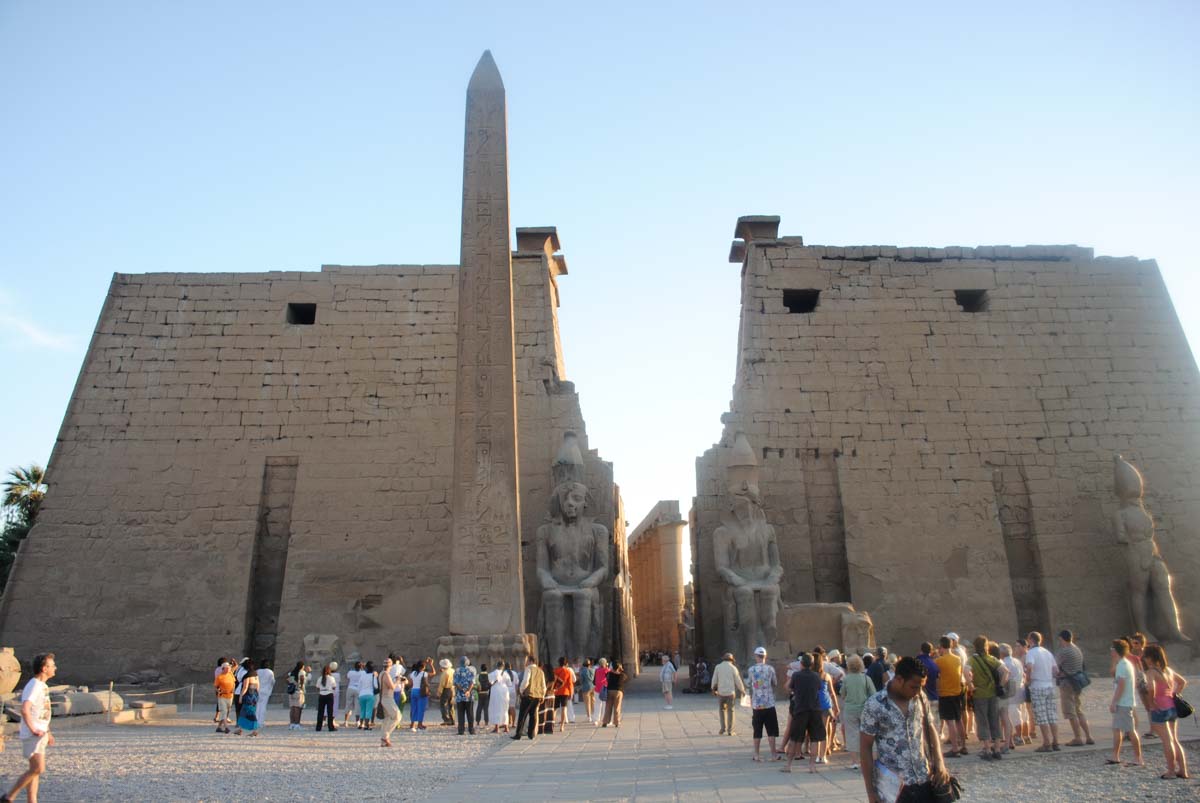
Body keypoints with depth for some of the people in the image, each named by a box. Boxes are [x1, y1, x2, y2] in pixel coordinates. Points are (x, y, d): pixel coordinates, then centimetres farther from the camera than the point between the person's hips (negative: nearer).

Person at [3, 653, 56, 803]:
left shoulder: (42, 685, 14)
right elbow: (24, 710, -28)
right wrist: (33, 729, -21)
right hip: (32, 735, -9)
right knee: (38, 768, -13)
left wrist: (47, 732, 21)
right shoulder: (33, 686, -15)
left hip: (40, 734, 9)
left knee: (35, 770, 10)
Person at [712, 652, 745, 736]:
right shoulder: (733, 668, -1)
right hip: (731, 692, 0)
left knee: (722, 709, 17)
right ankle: (729, 731, 10)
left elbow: (714, 680, 4)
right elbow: (738, 681, 1)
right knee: (730, 710, 9)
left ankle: (723, 728, 10)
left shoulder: (718, 667, 1)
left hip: (721, 692, 1)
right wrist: (743, 691, 14)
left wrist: (713, 689, 19)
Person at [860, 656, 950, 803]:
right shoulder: (874, 706, -13)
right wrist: (870, 791, -7)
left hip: (925, 783, 4)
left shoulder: (921, 699, 2)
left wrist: (940, 762, -2)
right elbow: (865, 748, -8)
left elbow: (930, 730, 14)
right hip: (893, 787, -4)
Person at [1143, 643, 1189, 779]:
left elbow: (1151, 687, -31)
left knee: (1167, 741, 2)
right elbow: (1183, 682, 18)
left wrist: (1151, 700, -14)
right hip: (1173, 706, 7)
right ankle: (1183, 770, 20)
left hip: (1160, 709, -7)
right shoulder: (1168, 669, 9)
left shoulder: (1151, 672, -15)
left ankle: (1171, 771, 9)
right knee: (1175, 740, 16)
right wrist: (1174, 695, 13)